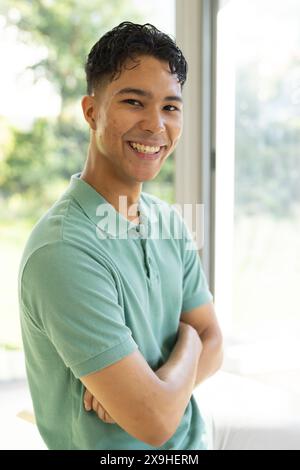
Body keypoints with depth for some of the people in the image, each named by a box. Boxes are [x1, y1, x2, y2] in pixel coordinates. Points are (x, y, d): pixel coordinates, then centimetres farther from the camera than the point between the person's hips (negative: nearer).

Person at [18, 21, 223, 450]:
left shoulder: (170, 221, -5)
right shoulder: (63, 251, -29)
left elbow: (212, 345, -2)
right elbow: (154, 423, -28)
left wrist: (143, 389, -20)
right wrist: (188, 341, -10)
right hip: (109, 445, -6)